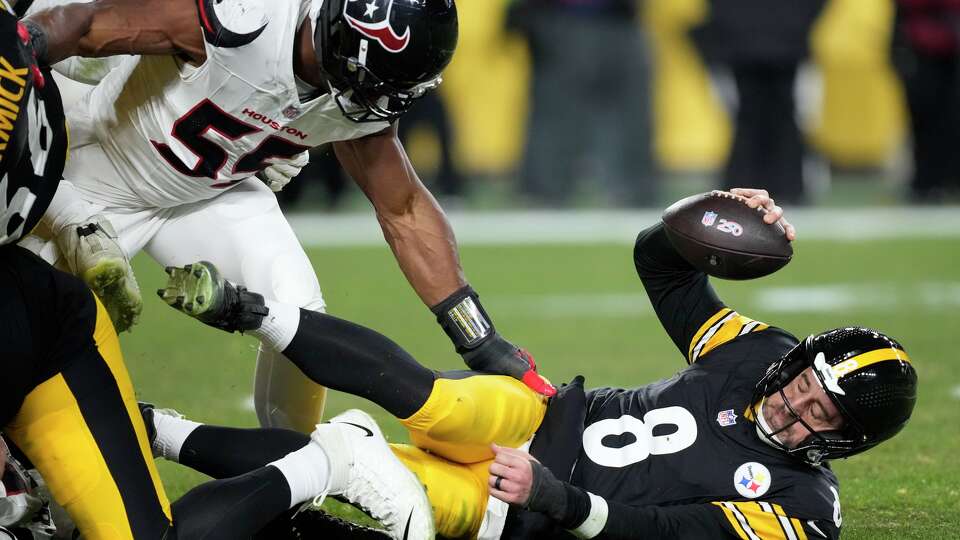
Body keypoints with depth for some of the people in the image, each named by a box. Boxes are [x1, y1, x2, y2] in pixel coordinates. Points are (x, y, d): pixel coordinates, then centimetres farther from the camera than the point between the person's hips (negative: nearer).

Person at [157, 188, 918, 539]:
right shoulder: (761, 355, 1)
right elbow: (658, 261, 6)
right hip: (544, 420, 4)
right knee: (433, 404, -30)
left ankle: (170, 436, -8)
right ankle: (244, 311, -23)